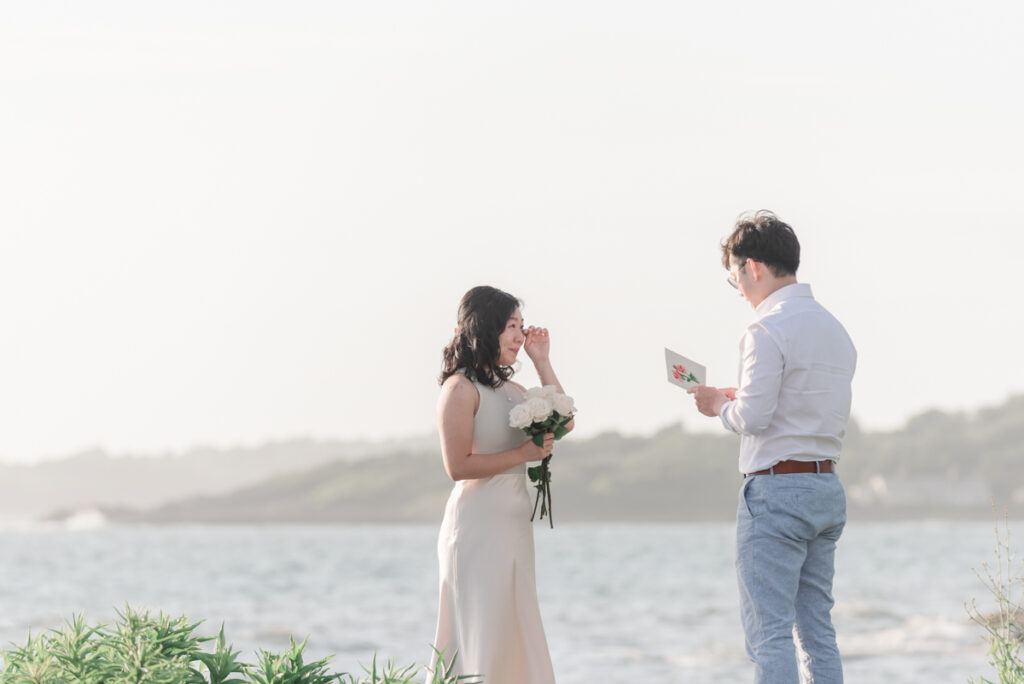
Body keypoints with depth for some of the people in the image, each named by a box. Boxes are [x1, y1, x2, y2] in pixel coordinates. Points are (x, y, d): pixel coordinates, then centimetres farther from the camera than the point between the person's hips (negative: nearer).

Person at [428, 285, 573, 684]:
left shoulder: (511, 390, 14)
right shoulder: (461, 388, -10)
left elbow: (563, 422, 16)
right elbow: (458, 466, -16)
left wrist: (542, 362, 13)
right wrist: (524, 454, -14)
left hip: (514, 523, 9)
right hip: (478, 524, -9)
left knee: (514, 632, 9)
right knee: (481, 636, -7)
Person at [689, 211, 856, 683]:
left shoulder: (769, 330, -12)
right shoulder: (834, 328, 15)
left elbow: (753, 417, -17)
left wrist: (719, 405, 3)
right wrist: (740, 398, 18)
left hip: (776, 489, -9)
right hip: (828, 488, 9)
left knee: (769, 633, -8)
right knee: (817, 631, 10)